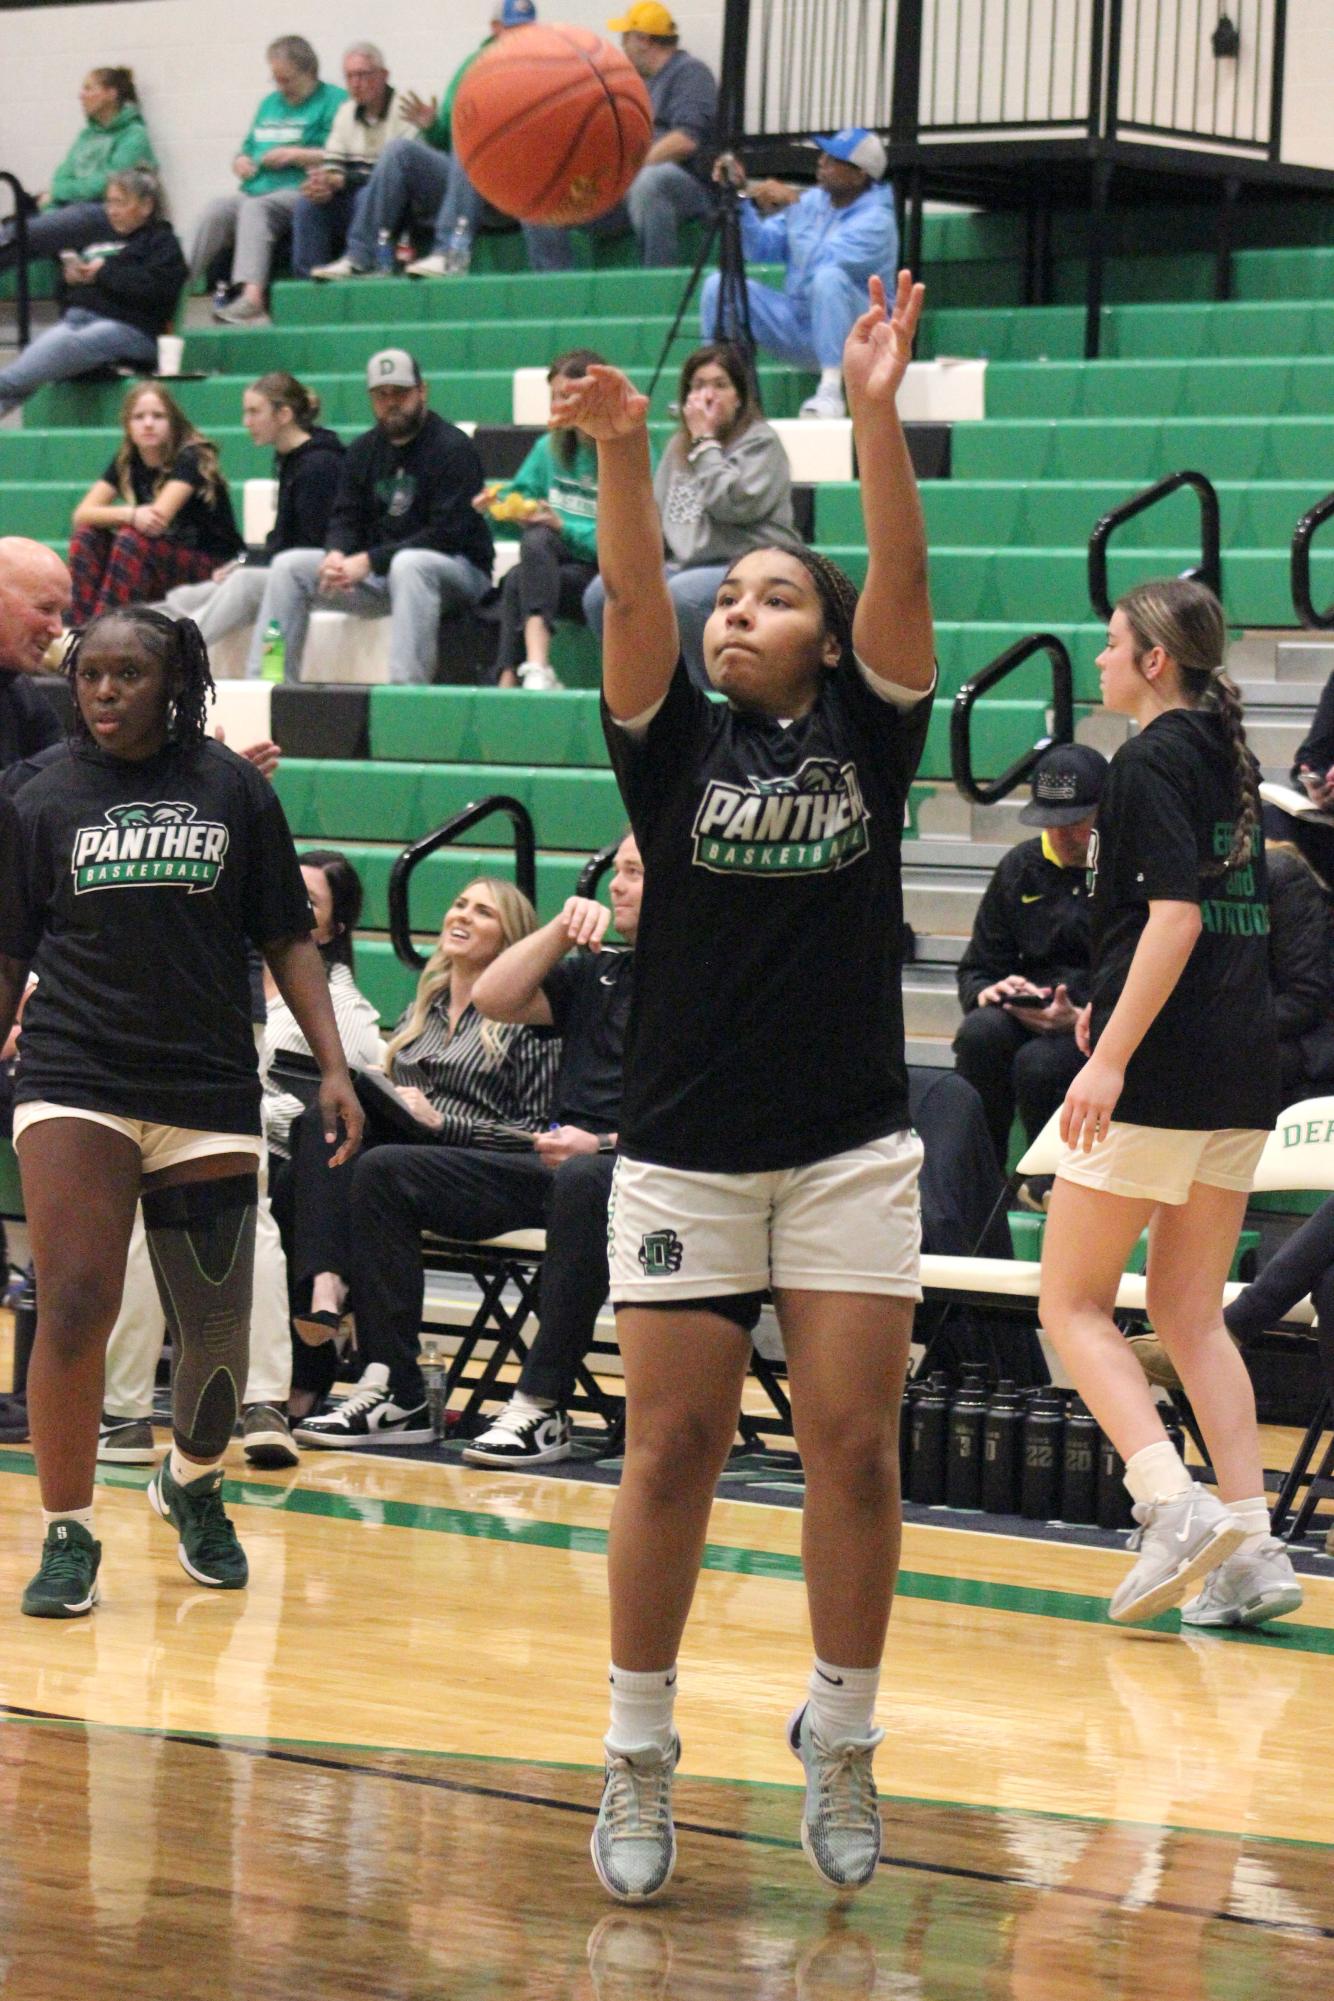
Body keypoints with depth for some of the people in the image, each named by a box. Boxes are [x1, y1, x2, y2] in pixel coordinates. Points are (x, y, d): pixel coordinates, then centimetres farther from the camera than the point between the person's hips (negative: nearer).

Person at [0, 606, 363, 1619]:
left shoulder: (232, 787, 4)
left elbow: (288, 938, 7)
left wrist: (335, 1068, -1)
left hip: (208, 1092, 1)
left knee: (218, 1328, 5)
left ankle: (194, 1483, 35)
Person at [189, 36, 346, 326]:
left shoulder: (333, 101, 3)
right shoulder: (270, 103, 28)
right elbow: (247, 150, 36)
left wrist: (295, 155, -9)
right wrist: (241, 162, 13)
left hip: (300, 192, -6)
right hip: (256, 190, 7)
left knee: (257, 208, -36)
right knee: (217, 209, -24)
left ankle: (251, 296, -54)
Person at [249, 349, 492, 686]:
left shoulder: (452, 448, -11)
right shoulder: (363, 450, 11)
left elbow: (448, 534, -19)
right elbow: (345, 519, 11)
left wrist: (369, 561, -23)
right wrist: (335, 555, -16)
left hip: (455, 572, -7)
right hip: (379, 573, 7)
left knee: (408, 564, -40)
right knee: (288, 566, -4)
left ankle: (407, 684, -48)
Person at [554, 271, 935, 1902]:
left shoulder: (865, 731, 4)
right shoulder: (675, 741, 3)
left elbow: (900, 576, -11)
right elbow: (629, 599, -13)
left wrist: (876, 410, -25)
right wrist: (620, 450, -31)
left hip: (849, 1151, 0)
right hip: (684, 1149, 0)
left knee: (853, 1448, 0)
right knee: (670, 1454, 0)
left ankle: (841, 1739, 15)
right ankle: (639, 1758, 10)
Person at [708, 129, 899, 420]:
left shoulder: (876, 218, -14)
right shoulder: (812, 200, 9)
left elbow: (826, 259, -28)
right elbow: (761, 248, 6)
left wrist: (793, 205, -25)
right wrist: (742, 196, -4)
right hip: (797, 327, 6)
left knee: (829, 276, -38)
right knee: (719, 284, -10)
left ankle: (831, 393, -37)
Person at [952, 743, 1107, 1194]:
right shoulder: (1020, 867, 14)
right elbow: (977, 969, 18)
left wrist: (1080, 1019, -25)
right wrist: (988, 992, -7)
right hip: (1028, 1016, 5)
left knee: (1039, 1063, -35)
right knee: (980, 1032, -30)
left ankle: (1053, 1184, -7)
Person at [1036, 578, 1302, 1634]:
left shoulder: (1152, 762, -10)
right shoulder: (1227, 757, 15)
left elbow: (1176, 914, -20)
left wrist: (1111, 1056, -23)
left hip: (1163, 1072, -8)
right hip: (1243, 1076, 8)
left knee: (1074, 1302, 0)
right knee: (1191, 1312, 13)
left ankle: (1175, 1506, -16)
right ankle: (1253, 1546, 5)